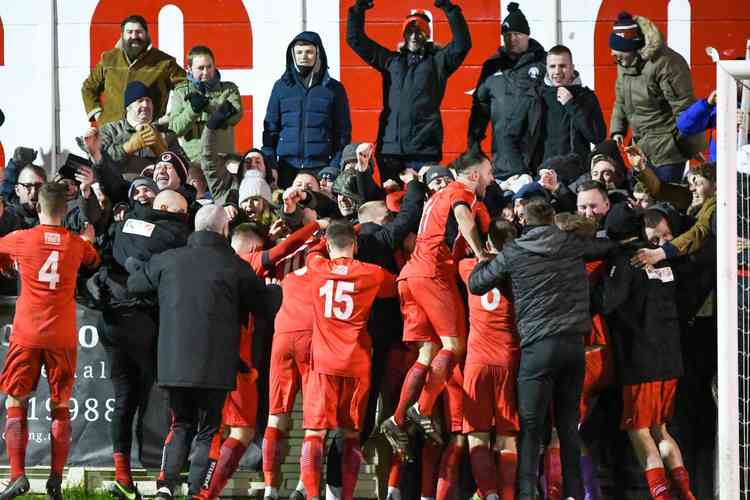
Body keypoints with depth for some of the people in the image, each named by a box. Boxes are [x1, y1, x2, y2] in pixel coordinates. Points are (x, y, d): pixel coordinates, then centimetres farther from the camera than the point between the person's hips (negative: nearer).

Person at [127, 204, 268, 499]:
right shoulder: (235, 266, -5)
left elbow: (135, 284, 18)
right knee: (208, 430, 8)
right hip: (215, 363, -3)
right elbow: (261, 306, 5)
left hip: (173, 361, 3)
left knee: (181, 424, 17)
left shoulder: (168, 260, 3)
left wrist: (133, 265, 39)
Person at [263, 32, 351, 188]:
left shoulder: (333, 89, 7)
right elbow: (271, 128, 11)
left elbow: (343, 132, 6)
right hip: (287, 168, 2)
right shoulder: (281, 87, 11)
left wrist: (336, 168, -5)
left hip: (321, 168, -2)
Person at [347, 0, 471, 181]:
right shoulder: (391, 61, 17)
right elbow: (356, 40, 18)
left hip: (424, 147, -3)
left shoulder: (438, 60, 8)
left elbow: (462, 44, -8)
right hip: (390, 145, 3)